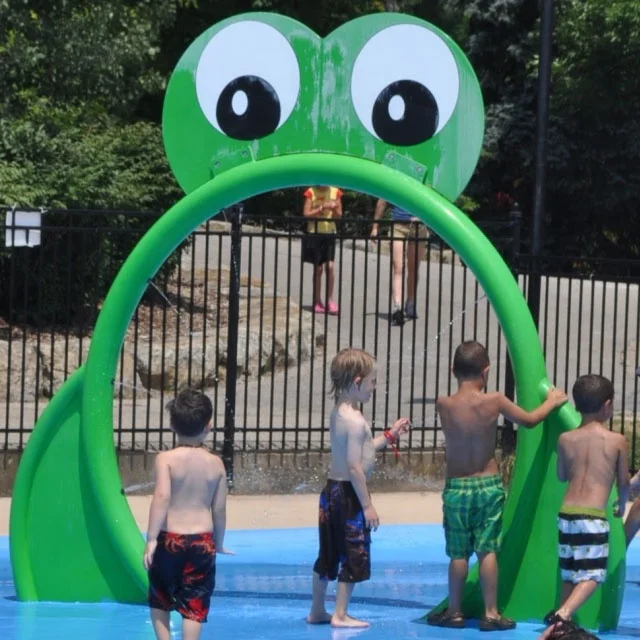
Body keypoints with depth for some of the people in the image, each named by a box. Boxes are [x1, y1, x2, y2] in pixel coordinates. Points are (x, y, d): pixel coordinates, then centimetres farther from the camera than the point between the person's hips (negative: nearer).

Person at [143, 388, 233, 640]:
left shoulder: (166, 459, -7)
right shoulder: (216, 464, 1)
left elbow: (162, 497, -19)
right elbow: (219, 509, 4)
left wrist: (151, 539, -18)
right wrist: (219, 543, 18)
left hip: (170, 539, -1)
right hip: (202, 541, 1)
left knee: (159, 600, 18)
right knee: (194, 606, 3)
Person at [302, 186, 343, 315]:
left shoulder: (335, 192, 3)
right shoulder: (311, 192, -2)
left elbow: (339, 216, 4)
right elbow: (306, 214, -8)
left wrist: (334, 209, -18)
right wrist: (322, 208, -19)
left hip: (329, 233, 1)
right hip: (314, 233, -1)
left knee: (330, 266, -12)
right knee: (317, 268, 3)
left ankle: (330, 299, -2)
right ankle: (317, 302, 12)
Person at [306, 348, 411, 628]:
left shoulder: (337, 414, 10)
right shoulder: (356, 421, -20)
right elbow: (354, 467, -22)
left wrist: (389, 435, 22)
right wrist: (367, 505, -18)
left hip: (332, 490, 9)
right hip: (349, 493, -9)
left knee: (328, 553, 16)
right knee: (354, 555, 1)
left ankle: (317, 611, 24)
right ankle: (340, 614, 5)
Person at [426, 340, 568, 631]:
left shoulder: (444, 405, -10)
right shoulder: (494, 401, -11)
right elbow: (529, 420, 4)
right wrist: (551, 401, 21)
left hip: (456, 487, 0)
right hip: (488, 485, 0)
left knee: (458, 553, 8)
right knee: (487, 550, 4)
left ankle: (454, 612, 16)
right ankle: (491, 613, 6)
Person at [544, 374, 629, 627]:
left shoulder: (566, 439, 6)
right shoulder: (617, 441, -1)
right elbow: (623, 483, 10)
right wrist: (621, 504, 30)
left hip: (566, 513, 4)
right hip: (594, 516, -4)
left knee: (570, 574, 18)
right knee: (592, 575, -3)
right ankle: (563, 614, -24)